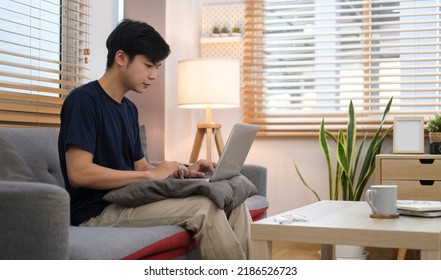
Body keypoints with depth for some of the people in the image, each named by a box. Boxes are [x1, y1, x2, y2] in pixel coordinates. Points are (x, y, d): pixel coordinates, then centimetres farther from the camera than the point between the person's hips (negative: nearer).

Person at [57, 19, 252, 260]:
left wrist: (185, 171, -2)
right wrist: (152, 174, -17)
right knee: (203, 208, -25)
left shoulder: (129, 108, 17)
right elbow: (79, 173, -20)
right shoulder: (83, 99, -10)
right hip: (97, 212, -8)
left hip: (127, 201, 8)